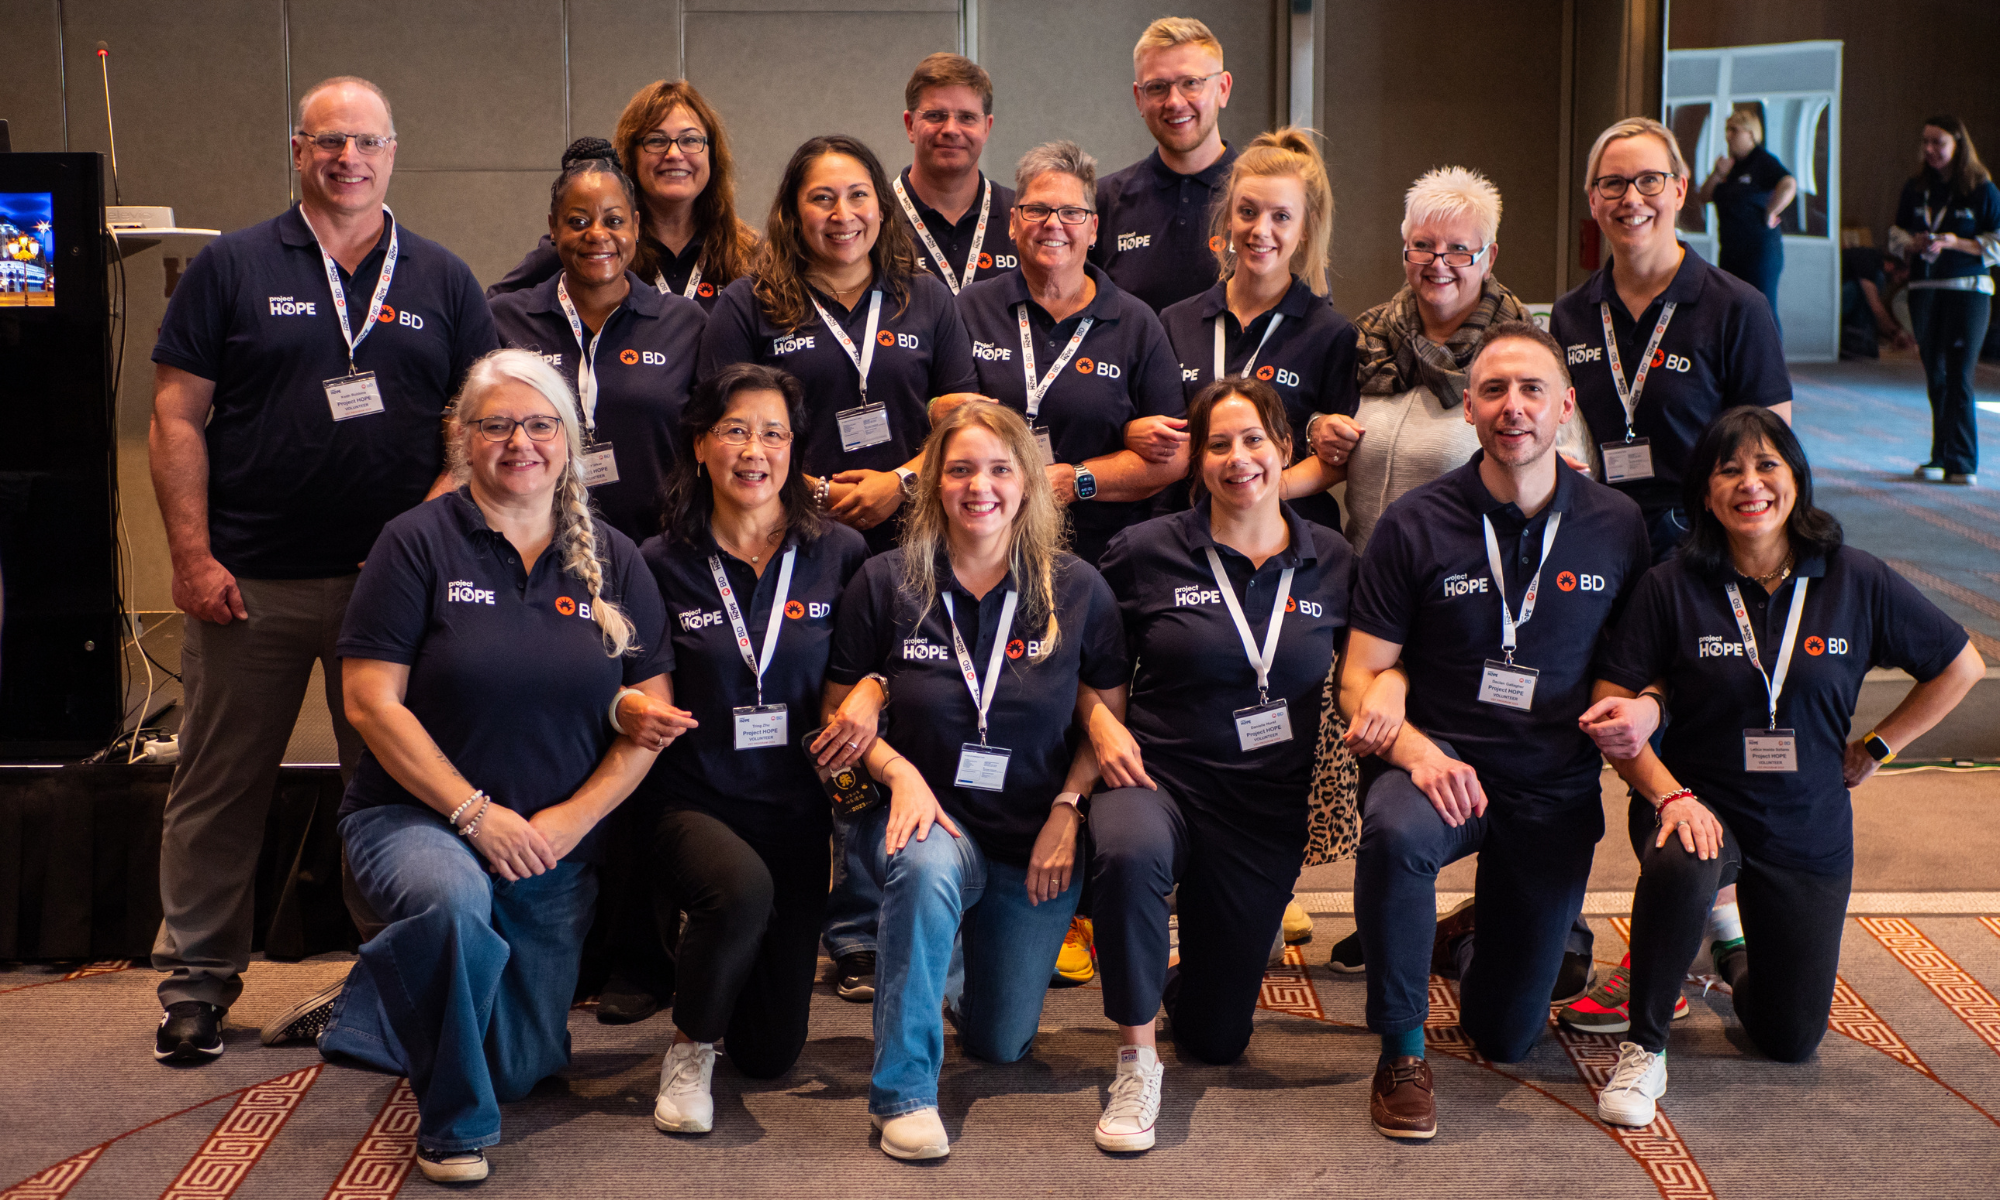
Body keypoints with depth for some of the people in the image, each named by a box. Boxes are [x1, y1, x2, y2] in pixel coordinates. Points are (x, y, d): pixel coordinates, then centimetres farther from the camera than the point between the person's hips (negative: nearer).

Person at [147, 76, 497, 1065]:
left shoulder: (443, 281, 10)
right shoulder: (233, 267, 5)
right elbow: (177, 416, 1)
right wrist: (192, 555, -7)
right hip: (248, 579, -1)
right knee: (219, 788, 5)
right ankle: (195, 982, 18)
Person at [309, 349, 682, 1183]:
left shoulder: (612, 561, 5)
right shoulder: (419, 542, -5)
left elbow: (651, 717, 3)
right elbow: (371, 702, -10)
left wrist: (572, 818, -11)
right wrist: (476, 814, -17)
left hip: (557, 845, 4)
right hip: (415, 816, -4)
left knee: (521, 1069, 6)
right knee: (456, 901, -39)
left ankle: (391, 1001, 40)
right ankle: (454, 1125, -15)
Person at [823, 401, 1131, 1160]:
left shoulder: (1077, 590, -4)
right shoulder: (887, 584, -6)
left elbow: (1109, 718, 3)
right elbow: (840, 710, 0)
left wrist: (1067, 811, -11)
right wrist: (900, 773, -17)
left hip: (1034, 839, 2)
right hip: (929, 815, -2)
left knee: (1001, 1043, 7)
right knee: (928, 868, -40)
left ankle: (959, 955, 44)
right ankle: (902, 1092, -27)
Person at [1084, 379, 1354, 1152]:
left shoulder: (1332, 564, 2)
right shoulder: (1147, 552, -4)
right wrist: (1101, 722, -10)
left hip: (1268, 806, 2)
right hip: (1157, 774, -2)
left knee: (1218, 1038, 8)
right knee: (1130, 853, -42)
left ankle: (1195, 971, 47)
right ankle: (1135, 1061, -22)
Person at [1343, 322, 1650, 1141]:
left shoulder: (1616, 528, 0)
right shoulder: (1415, 526, -6)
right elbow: (1360, 680, -6)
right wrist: (1417, 751, -25)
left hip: (1555, 788, 2)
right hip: (1437, 760, -2)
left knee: (1507, 1036, 6)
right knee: (1396, 831, -40)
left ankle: (1474, 936, 44)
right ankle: (1401, 1050, -18)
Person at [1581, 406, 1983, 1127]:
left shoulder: (1857, 582, -6)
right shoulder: (1673, 587, -10)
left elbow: (1960, 666, 8)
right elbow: (1613, 711, -11)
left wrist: (1877, 747, 5)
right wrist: (1670, 795, -24)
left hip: (1809, 827, 3)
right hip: (1700, 801, -2)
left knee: (1790, 1041, 7)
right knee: (1682, 868, -41)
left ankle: (1735, 947, 43)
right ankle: (1644, 1048, -18)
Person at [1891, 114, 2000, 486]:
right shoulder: (1915, 189, 8)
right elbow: (1896, 236, 13)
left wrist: (1955, 243, -16)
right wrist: (1915, 244, -8)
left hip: (1968, 291, -4)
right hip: (1924, 289, 4)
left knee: (1958, 377, -8)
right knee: (1935, 377, 9)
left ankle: (1960, 462, -5)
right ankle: (1941, 457, 18)